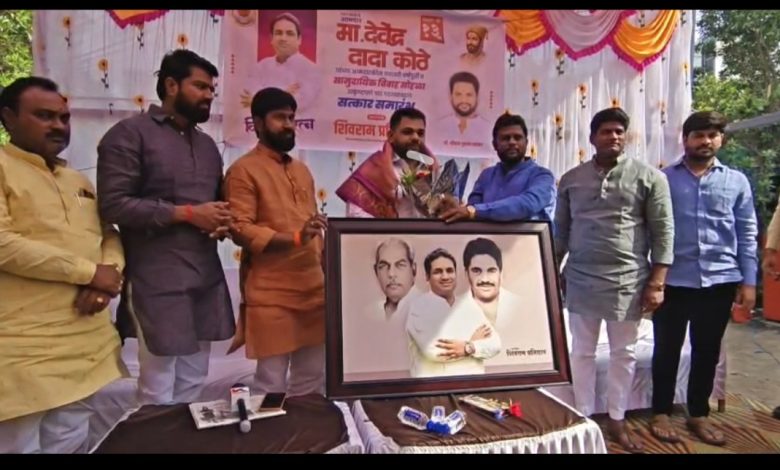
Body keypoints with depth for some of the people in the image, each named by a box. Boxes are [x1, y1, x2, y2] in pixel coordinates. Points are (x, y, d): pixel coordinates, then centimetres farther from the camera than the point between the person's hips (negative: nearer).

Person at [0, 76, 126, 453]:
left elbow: (109, 237, 16)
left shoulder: (79, 180, 19)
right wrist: (90, 272, -13)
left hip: (87, 343, 6)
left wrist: (108, 276, -6)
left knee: (71, 443, 16)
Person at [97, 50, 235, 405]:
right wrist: (186, 214, -15)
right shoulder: (130, 134, -4)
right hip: (158, 281, -6)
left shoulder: (207, 144, 18)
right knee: (157, 390, 3)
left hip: (206, 277, 7)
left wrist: (223, 222, 1)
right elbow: (113, 204, -13)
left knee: (193, 384, 14)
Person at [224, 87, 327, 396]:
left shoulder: (302, 170, 19)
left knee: (313, 379, 14)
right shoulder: (244, 170, -3)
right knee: (272, 384, 2)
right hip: (271, 295, -7)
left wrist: (323, 269, 15)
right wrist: (294, 238, -25)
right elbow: (240, 229, -13)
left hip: (313, 290, 7)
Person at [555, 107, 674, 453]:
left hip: (628, 281, -1)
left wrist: (657, 282, -8)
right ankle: (583, 418, 25)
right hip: (580, 280, 2)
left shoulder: (649, 177, -1)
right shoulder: (571, 179, 6)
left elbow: (663, 232, -3)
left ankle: (616, 421, 28)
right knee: (582, 352, 10)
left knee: (623, 353, 11)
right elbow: (560, 231, 10)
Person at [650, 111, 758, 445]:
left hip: (720, 282, 2)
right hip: (673, 281, -2)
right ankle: (661, 412, 25)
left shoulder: (737, 181, 8)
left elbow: (747, 234, 8)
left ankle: (699, 414, 31)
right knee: (667, 350, 8)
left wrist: (748, 281, 2)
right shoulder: (664, 179, 1)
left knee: (707, 353, 14)